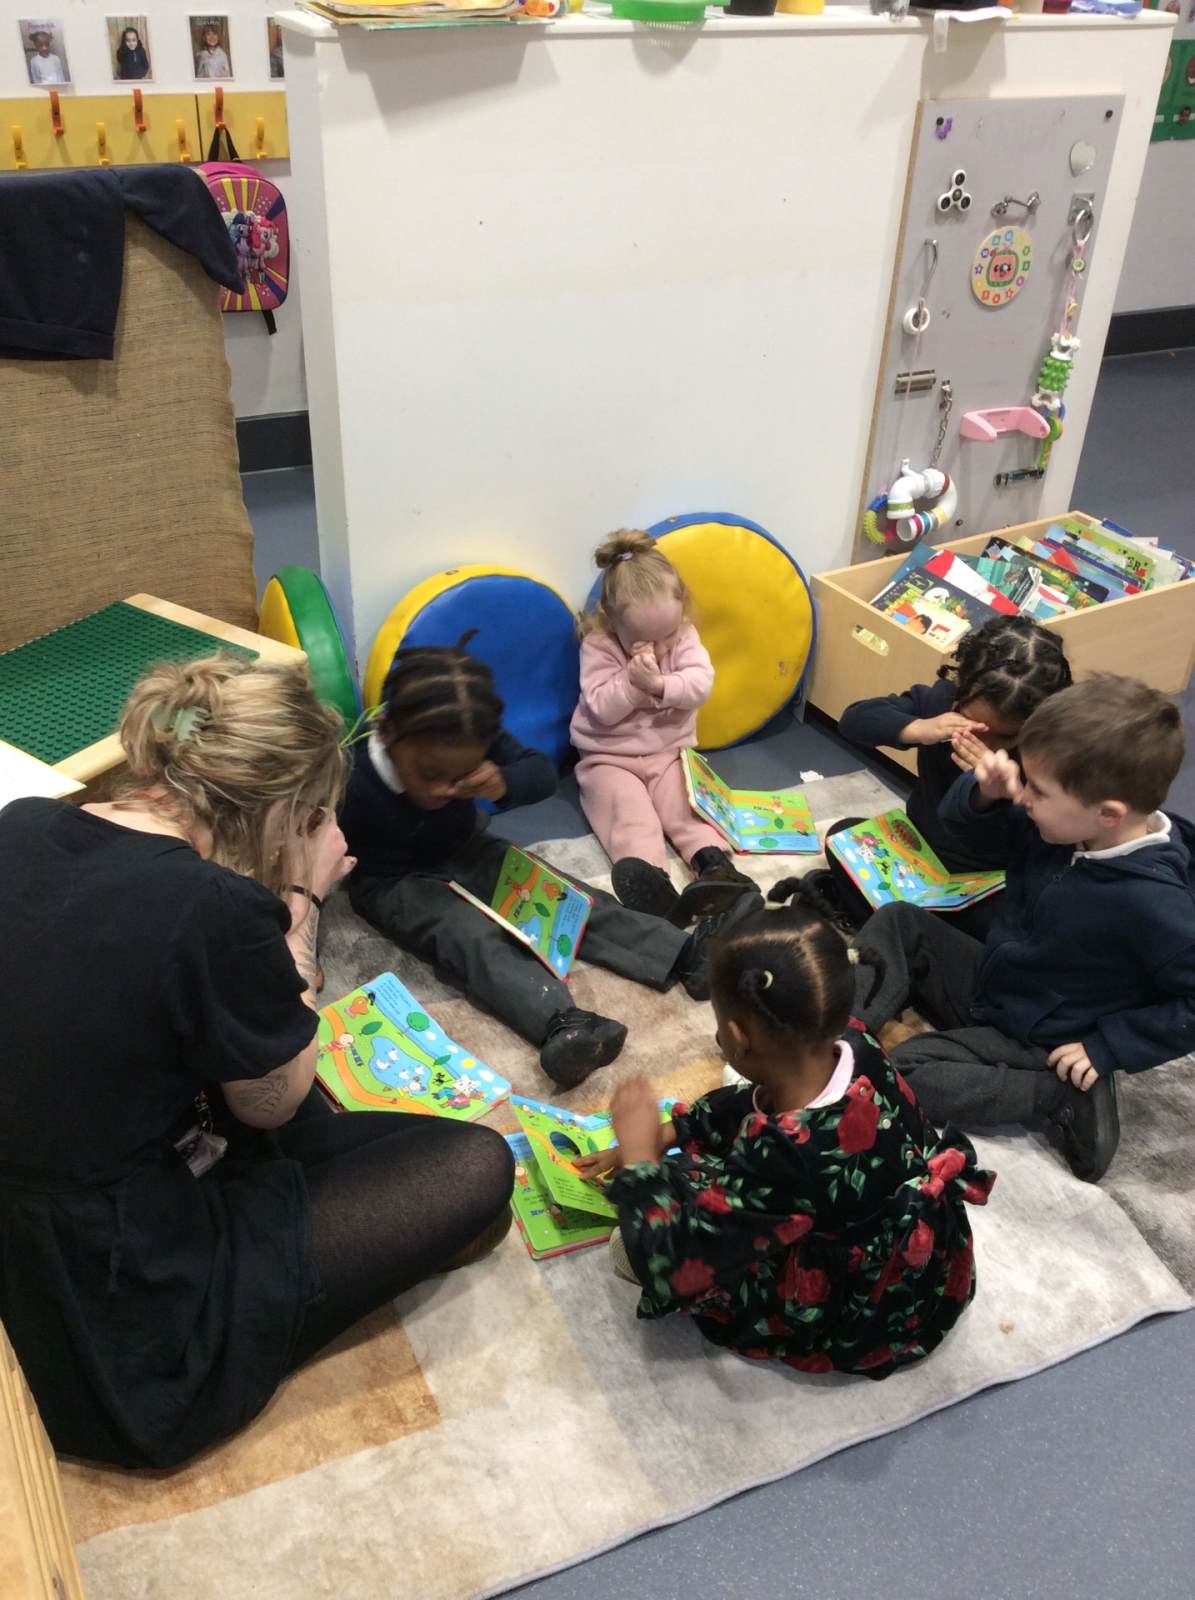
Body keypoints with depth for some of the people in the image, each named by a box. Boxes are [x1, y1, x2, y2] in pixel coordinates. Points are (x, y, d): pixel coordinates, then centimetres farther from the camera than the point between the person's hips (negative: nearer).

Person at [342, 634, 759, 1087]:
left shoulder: (471, 746, -19)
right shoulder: (355, 785, -31)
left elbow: (544, 772, -13)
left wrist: (504, 784, -33)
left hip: (463, 852, 5)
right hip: (392, 882, -5)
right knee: (469, 935, -31)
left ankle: (685, 955, -21)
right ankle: (561, 1024, -54)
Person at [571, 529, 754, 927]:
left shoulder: (683, 635, -4)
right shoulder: (598, 645, -12)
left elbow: (701, 685, -15)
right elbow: (600, 708, -18)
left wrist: (659, 684, -31)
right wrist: (632, 681, -32)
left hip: (669, 752, 3)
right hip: (609, 758, -3)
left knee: (686, 804, -22)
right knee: (631, 813, -27)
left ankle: (714, 864, -37)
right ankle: (650, 882, -46)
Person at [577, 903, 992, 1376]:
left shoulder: (782, 1159, -43)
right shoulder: (856, 1052, -22)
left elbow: (665, 1266, -30)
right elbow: (759, 1103, 2)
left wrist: (639, 1152, -18)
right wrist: (666, 1136, 4)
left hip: (864, 1319, -7)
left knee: (630, 1247, -3)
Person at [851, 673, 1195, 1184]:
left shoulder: (1152, 902, -34)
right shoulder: (1058, 826, -13)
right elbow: (959, 818, 1)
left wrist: (1107, 1048, -23)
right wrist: (985, 792, -21)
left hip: (1037, 1043, -8)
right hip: (987, 983, 8)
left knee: (910, 1072, -21)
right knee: (898, 922, 4)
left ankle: (1066, 1099, -12)